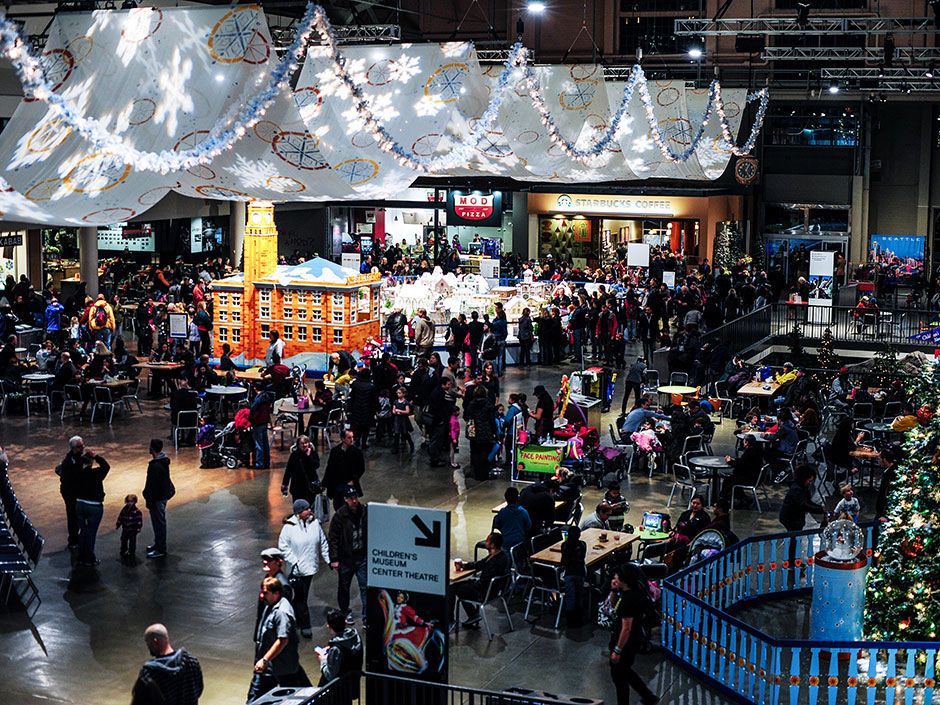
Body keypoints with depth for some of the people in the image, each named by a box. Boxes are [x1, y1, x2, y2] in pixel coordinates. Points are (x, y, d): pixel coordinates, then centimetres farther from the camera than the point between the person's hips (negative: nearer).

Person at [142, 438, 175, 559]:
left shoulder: (156, 465, -26)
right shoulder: (163, 461, 5)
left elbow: (153, 485, -25)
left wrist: (149, 501, -17)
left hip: (158, 498, -10)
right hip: (163, 495, 10)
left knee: (159, 522, -1)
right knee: (159, 522, 21)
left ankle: (161, 550, 7)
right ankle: (158, 544, 34)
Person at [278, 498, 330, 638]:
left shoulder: (314, 523, -1)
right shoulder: (289, 526, -15)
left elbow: (322, 543, 8)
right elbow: (283, 546, -10)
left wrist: (328, 559, 7)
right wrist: (293, 561, -16)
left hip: (310, 566, 5)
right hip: (297, 568, -5)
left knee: (301, 596, 16)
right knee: (301, 597, 1)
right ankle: (305, 626, 10)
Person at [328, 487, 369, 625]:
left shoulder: (364, 512, -3)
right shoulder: (340, 515, -13)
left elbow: (370, 534, 10)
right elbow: (333, 538, -10)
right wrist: (334, 559, -12)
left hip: (362, 557, 2)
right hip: (345, 558, -2)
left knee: (365, 587, -1)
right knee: (344, 587, 14)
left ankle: (367, 616, 4)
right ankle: (345, 612, 33)